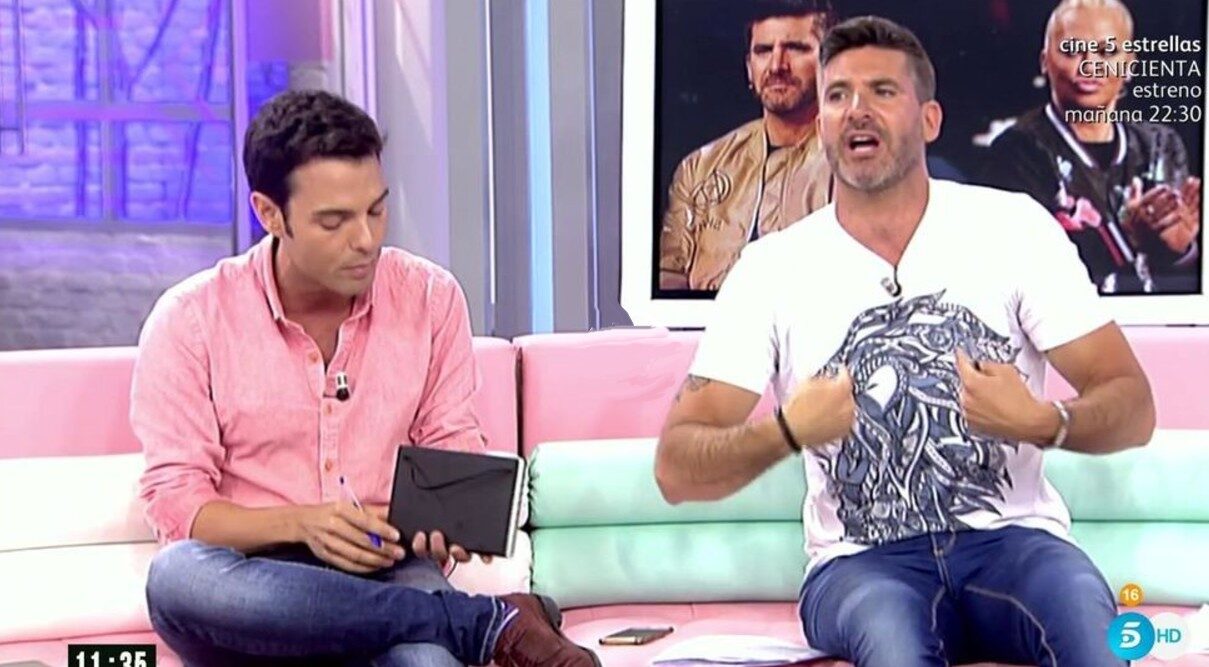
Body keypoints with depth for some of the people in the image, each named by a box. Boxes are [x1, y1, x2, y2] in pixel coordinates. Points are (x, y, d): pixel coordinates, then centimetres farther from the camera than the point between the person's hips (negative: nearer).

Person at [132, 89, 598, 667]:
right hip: (260, 588, 3)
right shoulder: (189, 320, -4)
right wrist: (300, 522, -23)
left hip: (387, 574, -3)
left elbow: (453, 447, 9)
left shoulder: (431, 296, 3)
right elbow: (175, 500, -6)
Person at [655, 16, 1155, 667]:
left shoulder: (1013, 227, 5)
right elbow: (676, 471, -1)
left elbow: (1133, 407, 3)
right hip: (860, 561, -1)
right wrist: (788, 431, -21)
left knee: (1085, 611, -34)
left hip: (1010, 539, 1)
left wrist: (1043, 423, -19)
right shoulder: (772, 268, 3)